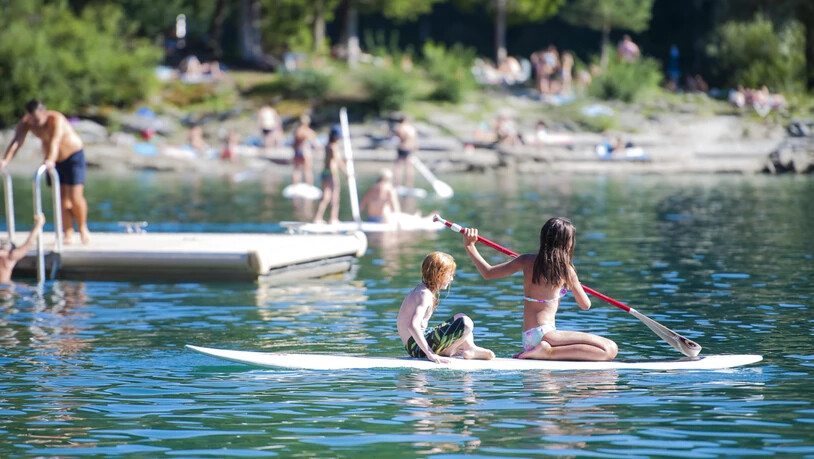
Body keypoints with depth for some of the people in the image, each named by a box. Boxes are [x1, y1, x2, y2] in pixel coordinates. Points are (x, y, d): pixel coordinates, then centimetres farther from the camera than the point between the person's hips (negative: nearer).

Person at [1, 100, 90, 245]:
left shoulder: (56, 119, -29)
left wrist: (50, 160, -62)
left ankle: (83, 228, 12)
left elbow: (55, 141, -45)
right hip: (55, 161, 5)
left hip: (73, 157, -5)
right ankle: (68, 233, 3)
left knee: (75, 197, -9)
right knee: (61, 198, -1)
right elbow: (16, 141, -25)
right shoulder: (26, 122, -13)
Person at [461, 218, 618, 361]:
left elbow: (488, 273, 7)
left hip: (527, 336, 7)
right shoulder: (566, 269, -6)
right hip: (545, 333, -7)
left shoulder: (527, 261, 6)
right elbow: (585, 305, 4)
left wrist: (469, 246, 17)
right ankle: (549, 352, -18)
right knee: (610, 349, -12)